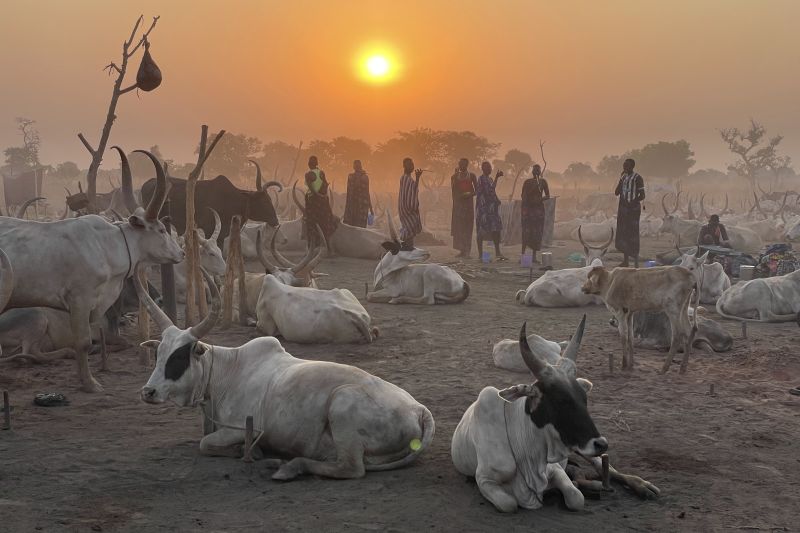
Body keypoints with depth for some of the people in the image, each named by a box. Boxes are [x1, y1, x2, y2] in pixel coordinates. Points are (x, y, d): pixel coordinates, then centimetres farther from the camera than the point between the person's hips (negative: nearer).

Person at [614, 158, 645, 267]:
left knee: (633, 233, -9)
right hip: (623, 209, 7)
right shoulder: (623, 177, 11)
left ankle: (636, 262, -5)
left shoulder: (637, 178, -9)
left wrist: (633, 202, -23)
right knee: (623, 233, 10)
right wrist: (621, 180, -5)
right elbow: (616, 192, 6)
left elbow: (642, 196, -11)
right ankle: (625, 260, 19)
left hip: (633, 209, -7)